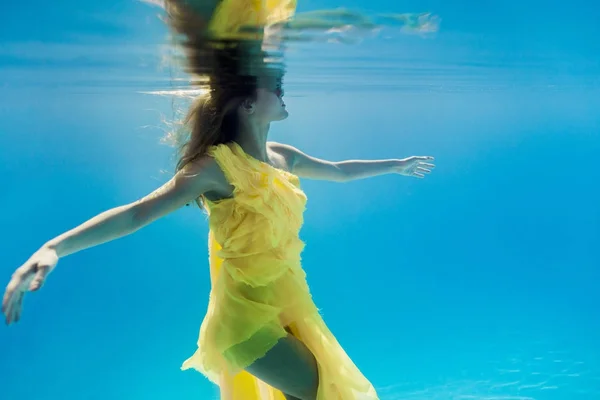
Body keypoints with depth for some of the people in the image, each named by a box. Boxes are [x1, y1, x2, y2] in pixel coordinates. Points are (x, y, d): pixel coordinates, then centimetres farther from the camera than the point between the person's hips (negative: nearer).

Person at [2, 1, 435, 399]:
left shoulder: (282, 156, 3)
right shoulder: (217, 165, -19)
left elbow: (339, 171, 22)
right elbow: (139, 211, -28)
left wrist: (396, 164, 34)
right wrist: (54, 247, -41)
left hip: (290, 304, 8)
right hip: (247, 313, -7)